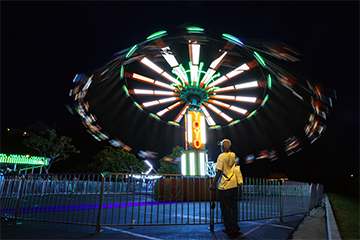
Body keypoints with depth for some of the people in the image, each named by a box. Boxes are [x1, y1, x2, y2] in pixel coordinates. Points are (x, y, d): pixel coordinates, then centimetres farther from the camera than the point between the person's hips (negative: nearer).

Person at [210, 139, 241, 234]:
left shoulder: (221, 156, -11)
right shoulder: (233, 155, 6)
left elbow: (219, 171, -15)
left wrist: (214, 184, -10)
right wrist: (228, 150, 22)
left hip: (224, 186, -6)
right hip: (234, 184, 6)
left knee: (226, 208, 5)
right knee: (234, 206, 15)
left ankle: (229, 228, 12)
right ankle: (235, 226, 22)